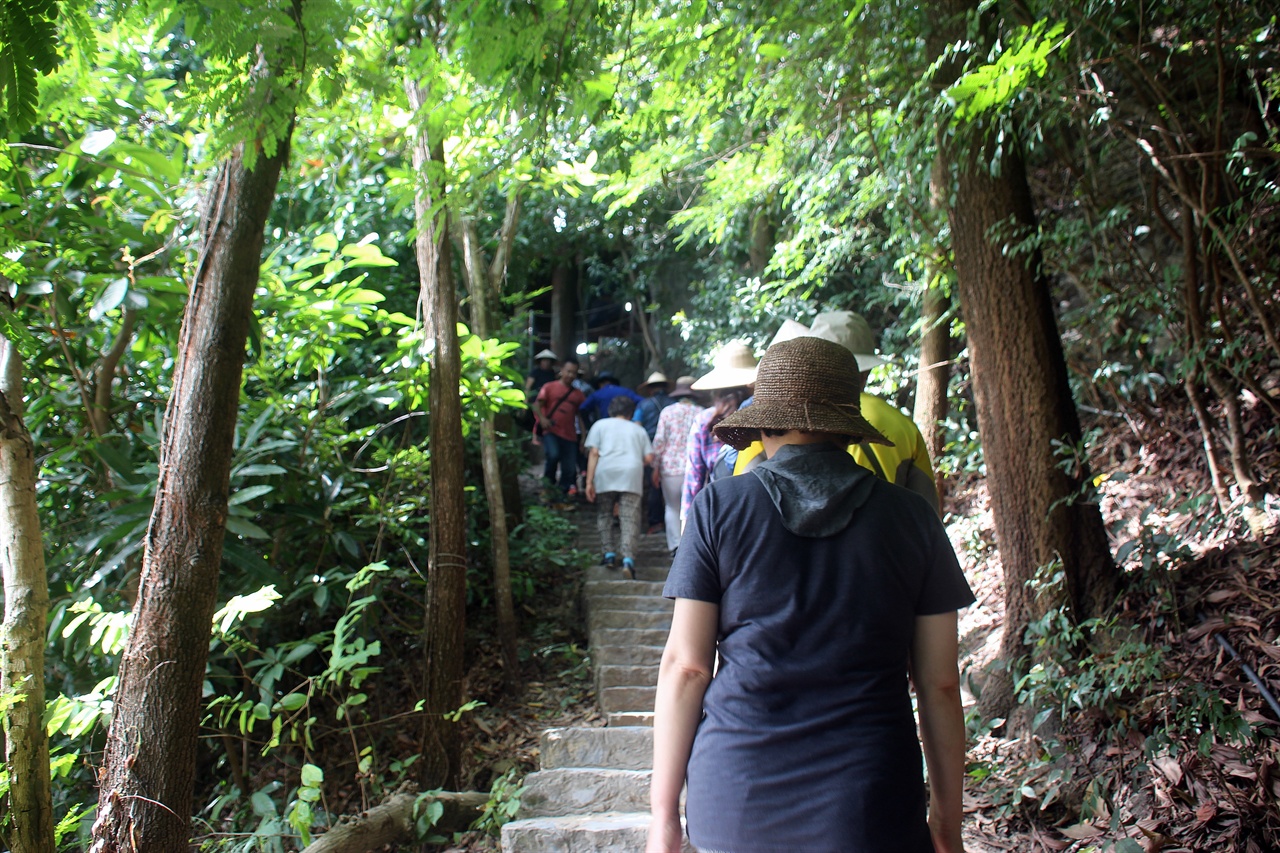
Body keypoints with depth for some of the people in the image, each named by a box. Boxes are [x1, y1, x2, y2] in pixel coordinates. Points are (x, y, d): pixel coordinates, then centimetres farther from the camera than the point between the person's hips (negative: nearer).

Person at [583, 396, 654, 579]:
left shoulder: (600, 425, 18)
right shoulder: (638, 429, 23)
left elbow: (593, 453, 5)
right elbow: (648, 458, 11)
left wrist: (589, 481, 3)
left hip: (605, 474, 0)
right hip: (632, 475, 0)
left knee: (604, 514, 16)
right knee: (630, 518, -5)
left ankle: (609, 553, 8)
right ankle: (628, 558, -20)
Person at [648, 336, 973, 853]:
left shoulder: (718, 506, -4)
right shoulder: (912, 518, 0)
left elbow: (685, 665, -5)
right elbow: (939, 684, 3)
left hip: (735, 804, 0)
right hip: (870, 810, 1)